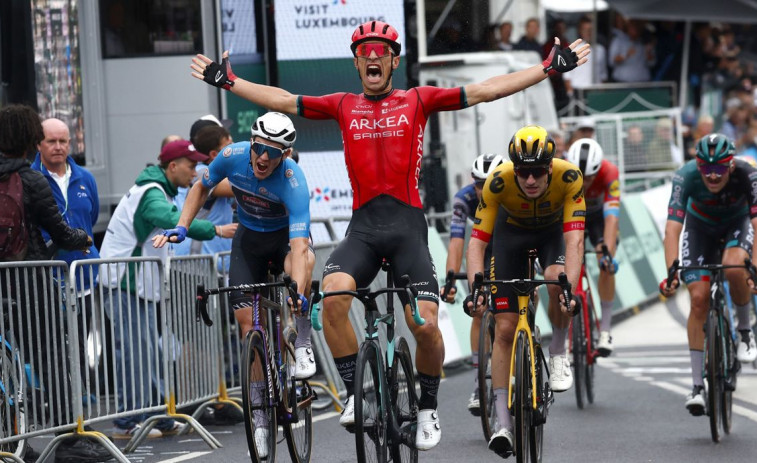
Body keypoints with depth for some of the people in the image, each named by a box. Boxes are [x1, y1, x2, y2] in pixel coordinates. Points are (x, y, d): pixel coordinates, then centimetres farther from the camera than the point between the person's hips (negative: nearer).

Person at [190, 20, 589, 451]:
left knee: (425, 322, -12)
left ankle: (428, 409, 14)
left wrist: (550, 68, -1)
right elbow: (281, 100, 15)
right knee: (332, 296, -26)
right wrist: (227, 81, 14)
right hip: (363, 226, 1)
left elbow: (485, 91, 4)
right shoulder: (343, 106, 13)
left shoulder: (417, 101, 7)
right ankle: (356, 394, -11)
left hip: (408, 225, -1)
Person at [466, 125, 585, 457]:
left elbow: (574, 240, -40)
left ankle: (558, 353, -7)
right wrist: (475, 288, -46)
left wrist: (570, 289, -53)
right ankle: (503, 424, -5)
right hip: (512, 232, 0)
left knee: (556, 279, -35)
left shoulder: (568, 178, -35)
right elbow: (477, 241, -32)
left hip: (553, 231, 0)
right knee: (505, 328, -9)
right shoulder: (498, 182, -34)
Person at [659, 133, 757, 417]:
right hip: (700, 226, 1)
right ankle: (698, 386, -6)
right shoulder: (686, 176, -34)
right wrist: (671, 275, -51)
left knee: (734, 267, -33)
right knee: (699, 298, -13)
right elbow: (672, 229, -38)